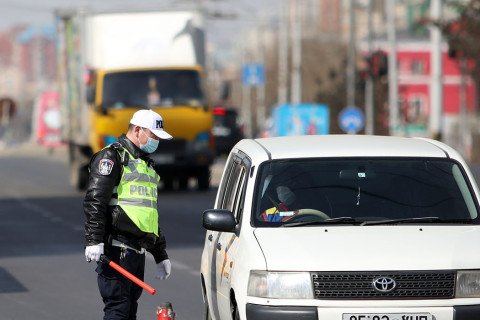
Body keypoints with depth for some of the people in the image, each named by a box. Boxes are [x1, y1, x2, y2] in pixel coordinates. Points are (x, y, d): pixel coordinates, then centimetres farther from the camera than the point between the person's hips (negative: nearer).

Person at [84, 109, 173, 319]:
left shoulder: (145, 164, 26)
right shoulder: (110, 157, -4)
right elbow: (94, 201, -15)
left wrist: (161, 256, 30)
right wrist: (94, 240, -26)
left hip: (137, 252, 9)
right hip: (116, 249, -9)